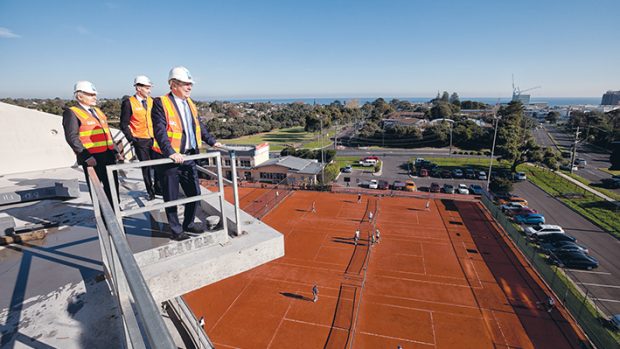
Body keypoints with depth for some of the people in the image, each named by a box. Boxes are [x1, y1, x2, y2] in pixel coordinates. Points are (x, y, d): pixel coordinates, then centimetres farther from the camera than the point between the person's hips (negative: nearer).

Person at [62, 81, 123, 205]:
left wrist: (115, 152, 13)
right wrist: (87, 157, -20)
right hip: (92, 159, -6)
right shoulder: (71, 113, -4)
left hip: (109, 157, 7)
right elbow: (72, 138, -12)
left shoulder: (98, 111, 18)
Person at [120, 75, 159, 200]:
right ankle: (150, 192, 17)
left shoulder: (151, 101, 8)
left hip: (154, 139, 4)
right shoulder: (128, 103, -6)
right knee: (146, 167, 4)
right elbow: (124, 124, -4)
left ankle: (158, 188, 22)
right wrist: (132, 139, -9)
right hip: (140, 141, -4)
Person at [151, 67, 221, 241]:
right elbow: (160, 131, -21)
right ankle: (176, 230, 23)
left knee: (194, 193, 13)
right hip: (168, 159, -7)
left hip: (188, 157, 7)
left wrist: (212, 142, 14)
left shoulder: (190, 104, 12)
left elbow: (199, 127, 20)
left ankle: (189, 224, 33)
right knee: (171, 198, 7)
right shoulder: (161, 103, -12)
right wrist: (171, 153, -31)